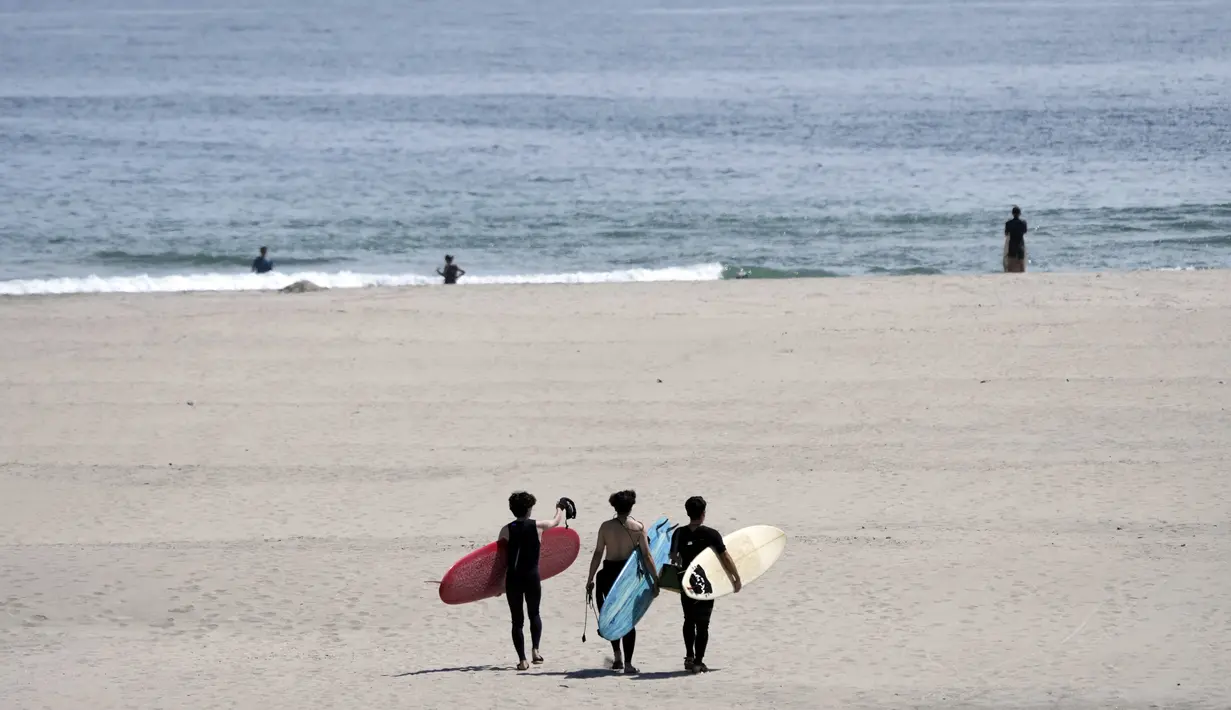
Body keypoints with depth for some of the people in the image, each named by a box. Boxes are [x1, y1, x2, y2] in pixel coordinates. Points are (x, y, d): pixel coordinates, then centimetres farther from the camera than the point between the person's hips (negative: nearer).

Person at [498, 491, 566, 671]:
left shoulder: (507, 530, -2)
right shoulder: (537, 526, -2)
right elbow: (556, 521, 19)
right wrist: (560, 508, 41)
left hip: (513, 578, 0)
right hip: (532, 576, 0)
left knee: (517, 619, 6)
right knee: (534, 614, 21)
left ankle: (522, 659, 2)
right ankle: (535, 649, 3)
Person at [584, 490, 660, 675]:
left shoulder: (606, 527, -2)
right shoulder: (638, 528, -5)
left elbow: (598, 554, -1)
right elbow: (647, 556, -6)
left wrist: (590, 579, 5)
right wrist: (655, 580, -1)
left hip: (609, 573, 1)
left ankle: (618, 656, 13)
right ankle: (628, 664, 3)